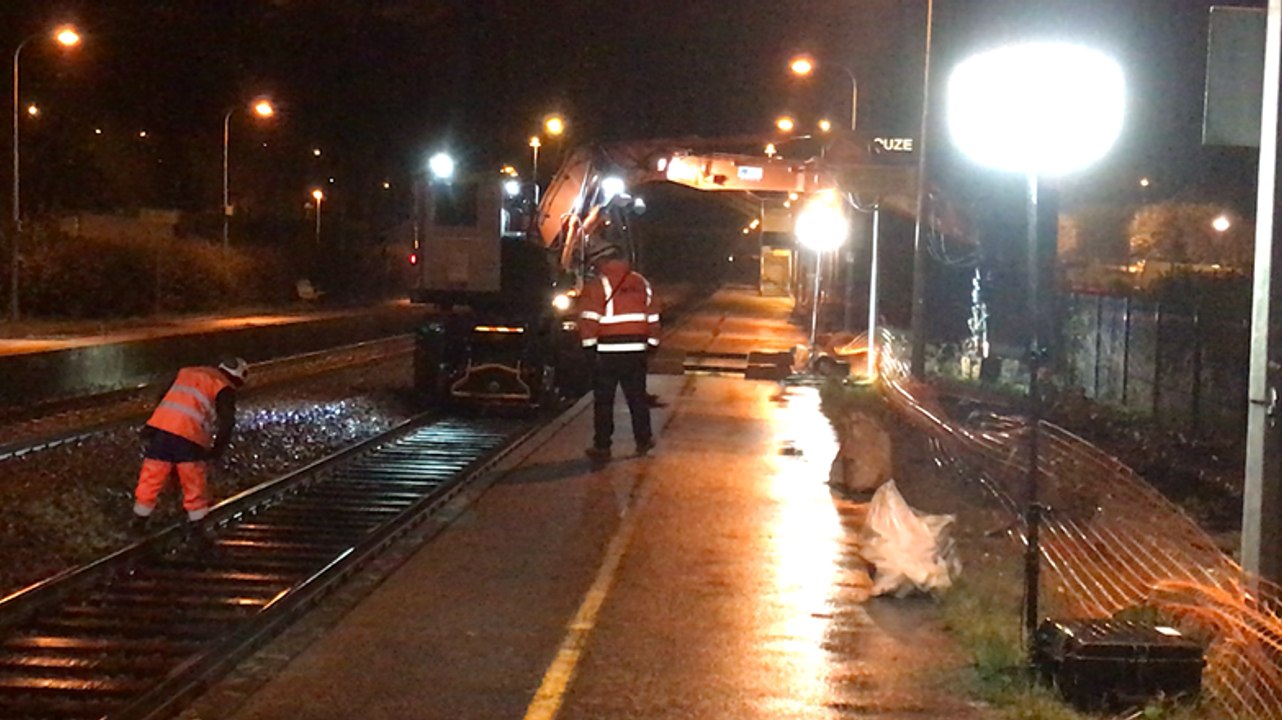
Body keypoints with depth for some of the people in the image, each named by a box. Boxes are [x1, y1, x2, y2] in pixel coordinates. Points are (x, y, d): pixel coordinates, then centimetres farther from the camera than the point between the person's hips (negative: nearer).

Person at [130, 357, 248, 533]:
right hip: (188, 437, -5)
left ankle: (138, 522, 26)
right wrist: (217, 448, 5)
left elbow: (163, 398, 26)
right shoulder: (224, 389, 7)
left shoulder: (187, 373, 25)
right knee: (195, 487, 10)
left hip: (161, 426, 5)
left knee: (152, 478, 16)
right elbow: (226, 421, -5)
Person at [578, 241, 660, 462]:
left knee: (603, 401, 3)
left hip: (607, 352, -4)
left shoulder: (596, 285, -7)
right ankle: (643, 440, 24)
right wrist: (652, 343, 19)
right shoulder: (641, 282, 9)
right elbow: (652, 317, 11)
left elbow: (588, 319, -12)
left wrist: (589, 345, -4)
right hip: (636, 350, 4)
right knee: (637, 397, 16)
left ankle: (602, 446, 4)